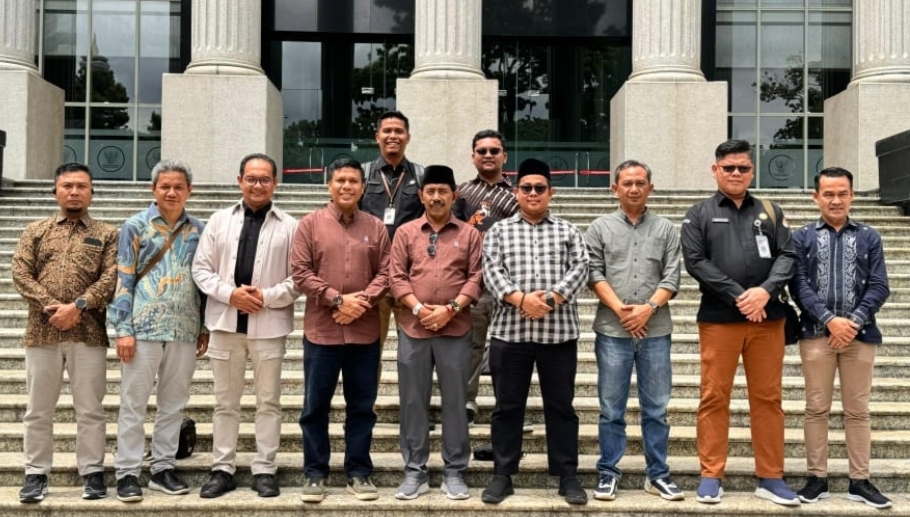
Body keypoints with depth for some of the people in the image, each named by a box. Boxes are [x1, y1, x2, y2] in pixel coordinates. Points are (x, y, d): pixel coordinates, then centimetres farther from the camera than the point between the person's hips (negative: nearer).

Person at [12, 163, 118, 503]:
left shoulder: (106, 234, 8)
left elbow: (111, 277, -4)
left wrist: (78, 306, -16)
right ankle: (36, 475, 16)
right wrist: (51, 307, -11)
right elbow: (20, 275, 2)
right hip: (41, 332, 2)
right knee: (38, 409, 7)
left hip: (89, 333, -1)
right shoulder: (35, 231, 13)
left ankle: (92, 473, 11)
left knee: (89, 409, 3)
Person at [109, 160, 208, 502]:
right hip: (144, 328, -3)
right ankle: (127, 473, 9)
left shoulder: (198, 231, 9)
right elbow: (123, 280, -2)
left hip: (185, 331, 3)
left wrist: (205, 327, 8)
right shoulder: (136, 226, 1)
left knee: (173, 404, 10)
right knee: (133, 404, 2)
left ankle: (163, 468, 20)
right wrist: (123, 329, -8)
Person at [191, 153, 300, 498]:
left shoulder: (290, 226, 1)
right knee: (225, 402, 10)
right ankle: (222, 469, 18)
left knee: (268, 402, 5)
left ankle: (264, 470, 14)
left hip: (269, 325, -2)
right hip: (226, 322, 2)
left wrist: (267, 296, -14)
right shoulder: (219, 220, 8)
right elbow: (201, 268, 5)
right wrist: (229, 293, -10)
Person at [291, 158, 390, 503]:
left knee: (361, 406, 8)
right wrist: (337, 299, -14)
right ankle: (315, 473, 16)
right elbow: (300, 272, -5)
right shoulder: (310, 224, 2)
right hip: (321, 330, -1)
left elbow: (385, 273, 3)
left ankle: (359, 472, 19)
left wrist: (363, 301, -14)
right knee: (315, 406, 5)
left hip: (365, 332, 2)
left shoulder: (376, 228, 7)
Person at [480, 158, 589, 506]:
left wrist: (550, 298, -15)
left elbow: (579, 269, 0)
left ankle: (568, 476, 14)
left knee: (560, 406, 6)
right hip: (509, 330, 0)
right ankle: (502, 475, 14)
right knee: (507, 406, 6)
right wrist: (520, 298, -17)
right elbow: (491, 271, -1)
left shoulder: (568, 231, 12)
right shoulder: (499, 231, 11)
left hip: (559, 331, 0)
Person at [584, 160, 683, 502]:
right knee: (611, 408, 5)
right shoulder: (600, 228, 7)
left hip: (656, 331, 1)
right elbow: (594, 274, -1)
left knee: (656, 408, 7)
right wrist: (620, 309, -11)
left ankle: (657, 474, 16)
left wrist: (648, 308, -11)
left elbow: (671, 278, 3)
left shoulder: (666, 229, 10)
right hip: (612, 331, -1)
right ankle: (608, 473, 14)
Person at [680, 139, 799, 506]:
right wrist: (738, 296, -13)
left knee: (767, 397, 6)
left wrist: (766, 291, -14)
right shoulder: (699, 215, 5)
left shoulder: (770, 212, 12)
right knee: (714, 397, 2)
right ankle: (711, 476, 10)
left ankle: (771, 478, 14)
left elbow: (787, 255, 5)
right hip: (718, 319, -2)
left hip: (768, 319, 2)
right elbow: (695, 261, -6)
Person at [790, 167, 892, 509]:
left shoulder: (869, 238, 9)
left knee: (858, 410, 6)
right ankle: (817, 478, 12)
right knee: (817, 408, 4)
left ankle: (860, 481, 13)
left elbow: (879, 286, 2)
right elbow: (799, 285, -3)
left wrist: (854, 321, -12)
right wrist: (830, 320, -14)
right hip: (816, 334, -1)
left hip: (860, 334, 1)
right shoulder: (802, 237, 6)